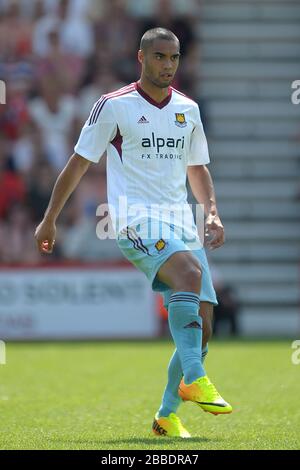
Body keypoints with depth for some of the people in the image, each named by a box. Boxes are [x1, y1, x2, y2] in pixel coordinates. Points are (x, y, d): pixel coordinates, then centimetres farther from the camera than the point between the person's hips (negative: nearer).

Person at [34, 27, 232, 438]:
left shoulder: (188, 109, 14)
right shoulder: (115, 106, -1)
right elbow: (78, 163, 5)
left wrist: (212, 213, 11)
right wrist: (49, 219, 7)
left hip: (182, 226, 6)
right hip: (136, 224, -6)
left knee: (201, 326, -4)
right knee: (190, 272, -35)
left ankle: (166, 416, 11)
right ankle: (195, 380, -38)